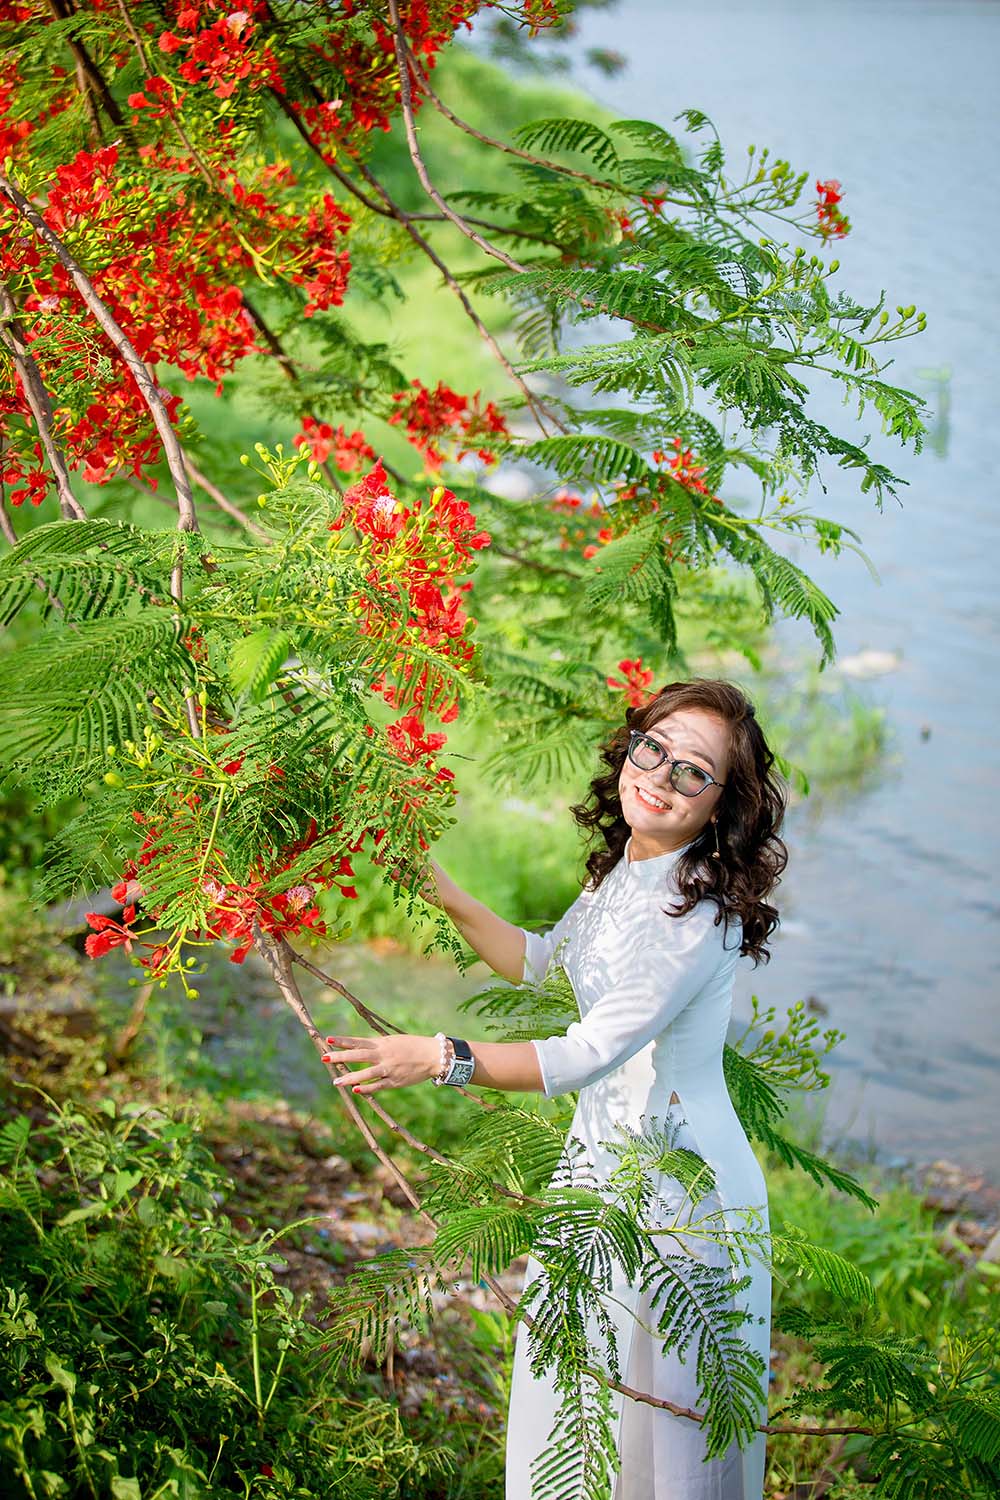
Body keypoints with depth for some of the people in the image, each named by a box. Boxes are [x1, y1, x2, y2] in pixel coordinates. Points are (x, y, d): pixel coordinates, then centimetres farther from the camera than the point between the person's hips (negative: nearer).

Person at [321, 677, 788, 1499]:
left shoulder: (702, 914, -24)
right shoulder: (621, 870, 2)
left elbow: (588, 1053, -28)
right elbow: (538, 959, 21)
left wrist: (441, 1057, -34)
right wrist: (442, 891, 13)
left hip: (681, 1185, -8)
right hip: (603, 1158, 9)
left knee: (658, 1415, 7)